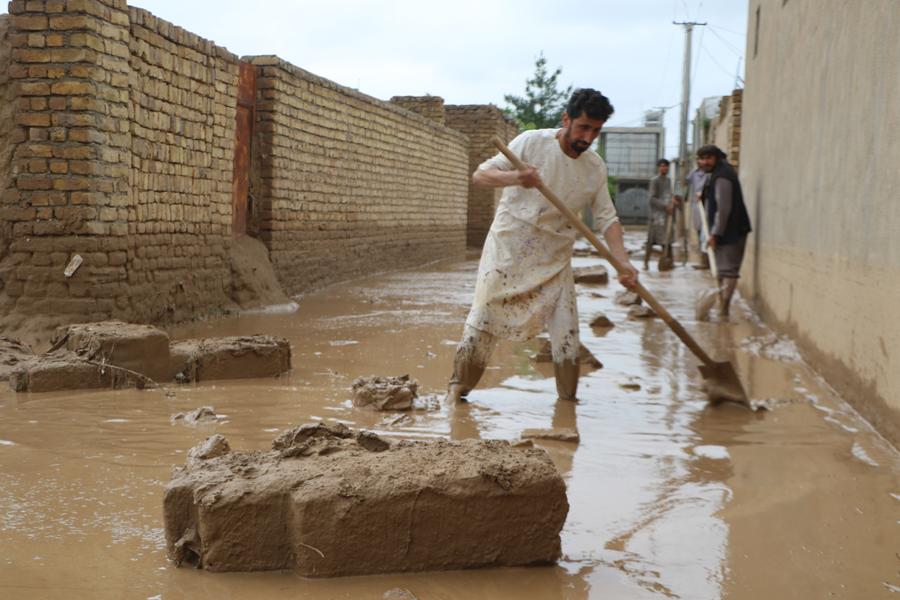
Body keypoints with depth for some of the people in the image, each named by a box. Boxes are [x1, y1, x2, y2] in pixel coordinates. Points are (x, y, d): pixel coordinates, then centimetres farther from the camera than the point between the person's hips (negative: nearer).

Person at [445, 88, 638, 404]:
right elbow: (480, 174, -16)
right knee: (483, 316, -3)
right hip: (508, 247, -3)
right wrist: (516, 178, -37)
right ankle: (458, 386, 10)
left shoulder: (596, 167, -1)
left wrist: (623, 262, -17)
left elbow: (607, 218, -1)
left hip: (554, 258, 3)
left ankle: (568, 399, 14)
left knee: (566, 331, 1)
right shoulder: (532, 142, -13)